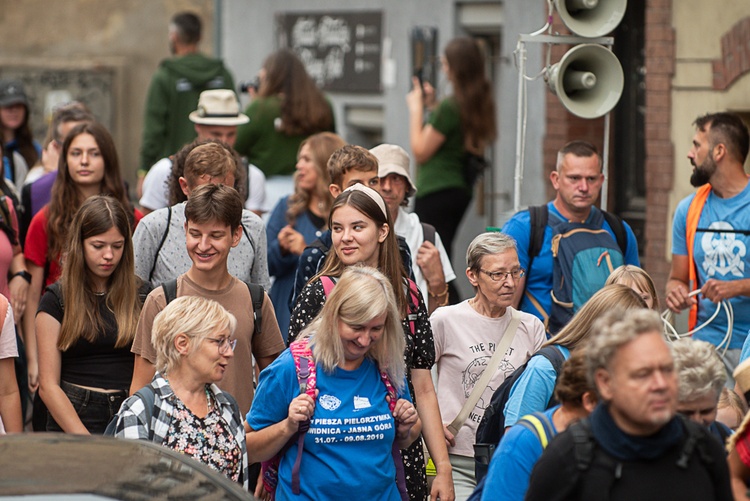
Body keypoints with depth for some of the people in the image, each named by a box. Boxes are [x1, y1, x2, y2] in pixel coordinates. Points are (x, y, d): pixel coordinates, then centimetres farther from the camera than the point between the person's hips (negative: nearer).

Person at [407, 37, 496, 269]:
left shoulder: (450, 106, -20)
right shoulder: (481, 103, 7)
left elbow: (420, 151, -13)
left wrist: (416, 108, -4)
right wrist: (431, 105, 18)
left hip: (436, 192, -10)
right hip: (462, 188, 10)